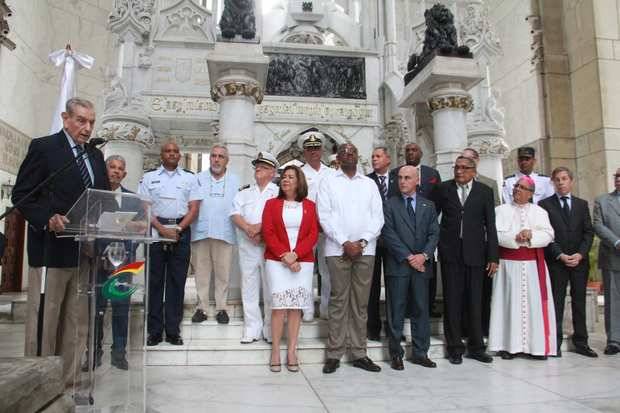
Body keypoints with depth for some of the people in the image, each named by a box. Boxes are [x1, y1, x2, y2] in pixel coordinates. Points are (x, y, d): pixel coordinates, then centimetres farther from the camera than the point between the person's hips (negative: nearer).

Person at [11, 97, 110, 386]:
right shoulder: (43, 147, -2)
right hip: (55, 246, -5)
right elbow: (21, 194, -5)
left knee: (78, 320, 10)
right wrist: (47, 219, -20)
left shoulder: (96, 155, 15)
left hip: (88, 248, 6)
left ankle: (67, 380, 20)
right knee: (49, 317, 4)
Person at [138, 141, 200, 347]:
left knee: (177, 281, 1)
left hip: (181, 231, 0)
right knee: (154, 280, 1)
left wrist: (177, 229, -9)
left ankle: (173, 330, 8)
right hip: (155, 230, 0)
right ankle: (154, 330, 8)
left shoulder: (190, 177, 11)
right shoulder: (149, 176, 10)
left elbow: (194, 208, 3)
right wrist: (161, 228, -11)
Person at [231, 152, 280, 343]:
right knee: (249, 289, 6)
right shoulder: (244, 192, 18)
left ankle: (271, 331, 11)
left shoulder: (279, 193, 6)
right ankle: (252, 330, 15)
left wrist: (260, 227, -16)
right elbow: (235, 214, 4)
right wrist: (249, 229, -12)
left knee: (271, 290, 0)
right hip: (247, 247, 4)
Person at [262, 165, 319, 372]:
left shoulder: (309, 206, 8)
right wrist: (284, 256, -12)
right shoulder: (272, 204, 8)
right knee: (279, 306, -3)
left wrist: (295, 254, -12)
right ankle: (275, 351, 6)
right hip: (277, 260, -1)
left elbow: (313, 235, 0)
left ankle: (292, 351, 10)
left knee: (296, 307, 3)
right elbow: (268, 233, -1)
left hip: (303, 261, 1)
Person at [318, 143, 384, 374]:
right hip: (338, 250, -2)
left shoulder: (370, 184, 14)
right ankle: (334, 354, 6)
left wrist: (362, 242, -7)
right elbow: (325, 216, -2)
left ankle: (359, 353, 12)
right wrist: (345, 243, -10)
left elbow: (378, 217, 7)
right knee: (338, 301, -1)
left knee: (361, 303, 5)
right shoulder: (328, 183, 8)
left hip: (365, 250, 2)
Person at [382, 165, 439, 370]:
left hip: (421, 264, 3)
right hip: (398, 265, -3)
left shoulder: (428, 206, 13)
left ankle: (420, 353, 18)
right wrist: (408, 257, -11)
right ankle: (396, 353, 12)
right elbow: (389, 234, -6)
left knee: (421, 310, 7)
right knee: (396, 311, 2)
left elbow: (434, 234, 6)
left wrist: (424, 255, -10)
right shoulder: (389, 204, 3)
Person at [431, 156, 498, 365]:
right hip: (450, 252, 0)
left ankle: (476, 347, 19)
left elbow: (490, 225, 3)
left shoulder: (485, 191, 6)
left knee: (475, 301, 6)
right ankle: (455, 347, 14)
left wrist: (493, 257, -1)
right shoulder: (443, 189, 5)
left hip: (474, 252, 0)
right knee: (452, 301, 4)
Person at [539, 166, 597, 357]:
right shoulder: (545, 204, 1)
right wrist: (560, 255, -12)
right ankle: (555, 342, 8)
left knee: (579, 301, 7)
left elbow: (588, 232, 7)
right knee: (556, 302, 1)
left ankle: (581, 342, 15)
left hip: (579, 260, 3)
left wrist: (580, 254, -7)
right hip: (556, 261, -3)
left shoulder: (582, 204, 12)